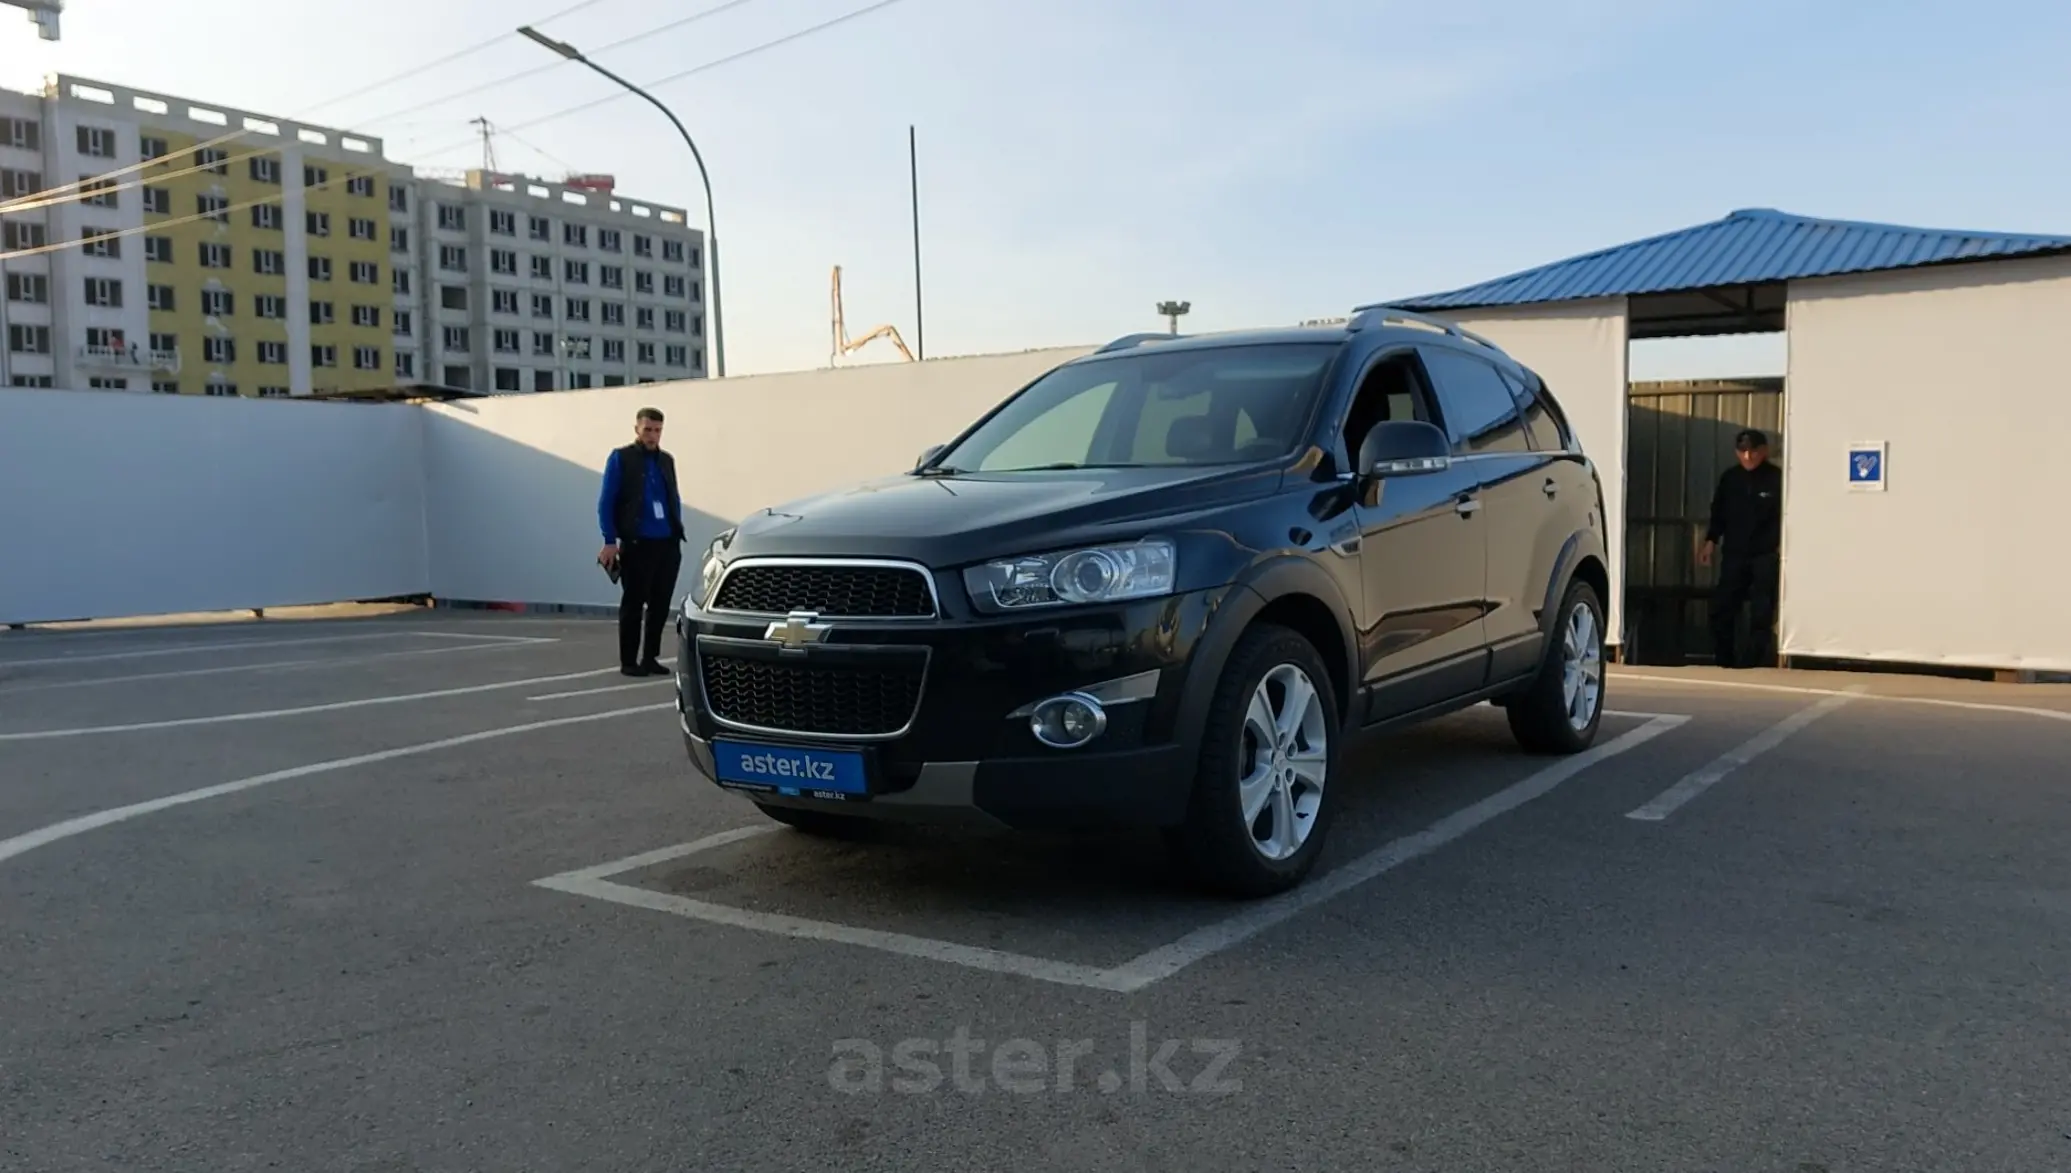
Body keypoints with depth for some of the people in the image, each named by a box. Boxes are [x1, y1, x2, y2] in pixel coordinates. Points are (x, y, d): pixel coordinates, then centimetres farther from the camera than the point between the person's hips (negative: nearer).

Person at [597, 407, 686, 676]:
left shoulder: (667, 460, 16)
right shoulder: (620, 458, -1)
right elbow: (606, 502, -4)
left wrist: (677, 534, 12)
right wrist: (610, 541, -10)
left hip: (668, 544, 5)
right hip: (637, 544, -5)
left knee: (660, 604, 7)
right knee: (633, 604, 0)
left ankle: (650, 657, 18)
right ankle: (628, 661, 7)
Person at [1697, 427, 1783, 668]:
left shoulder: (1777, 478, -4)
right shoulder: (1729, 478, 8)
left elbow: (1786, 516, -3)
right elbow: (1718, 513, 14)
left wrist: (1782, 546, -10)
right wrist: (1711, 542, 8)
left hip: (1766, 555, -3)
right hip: (1734, 553, 4)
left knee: (1762, 612, -1)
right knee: (1721, 607, 0)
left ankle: (1758, 660, 8)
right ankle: (1723, 660, 9)